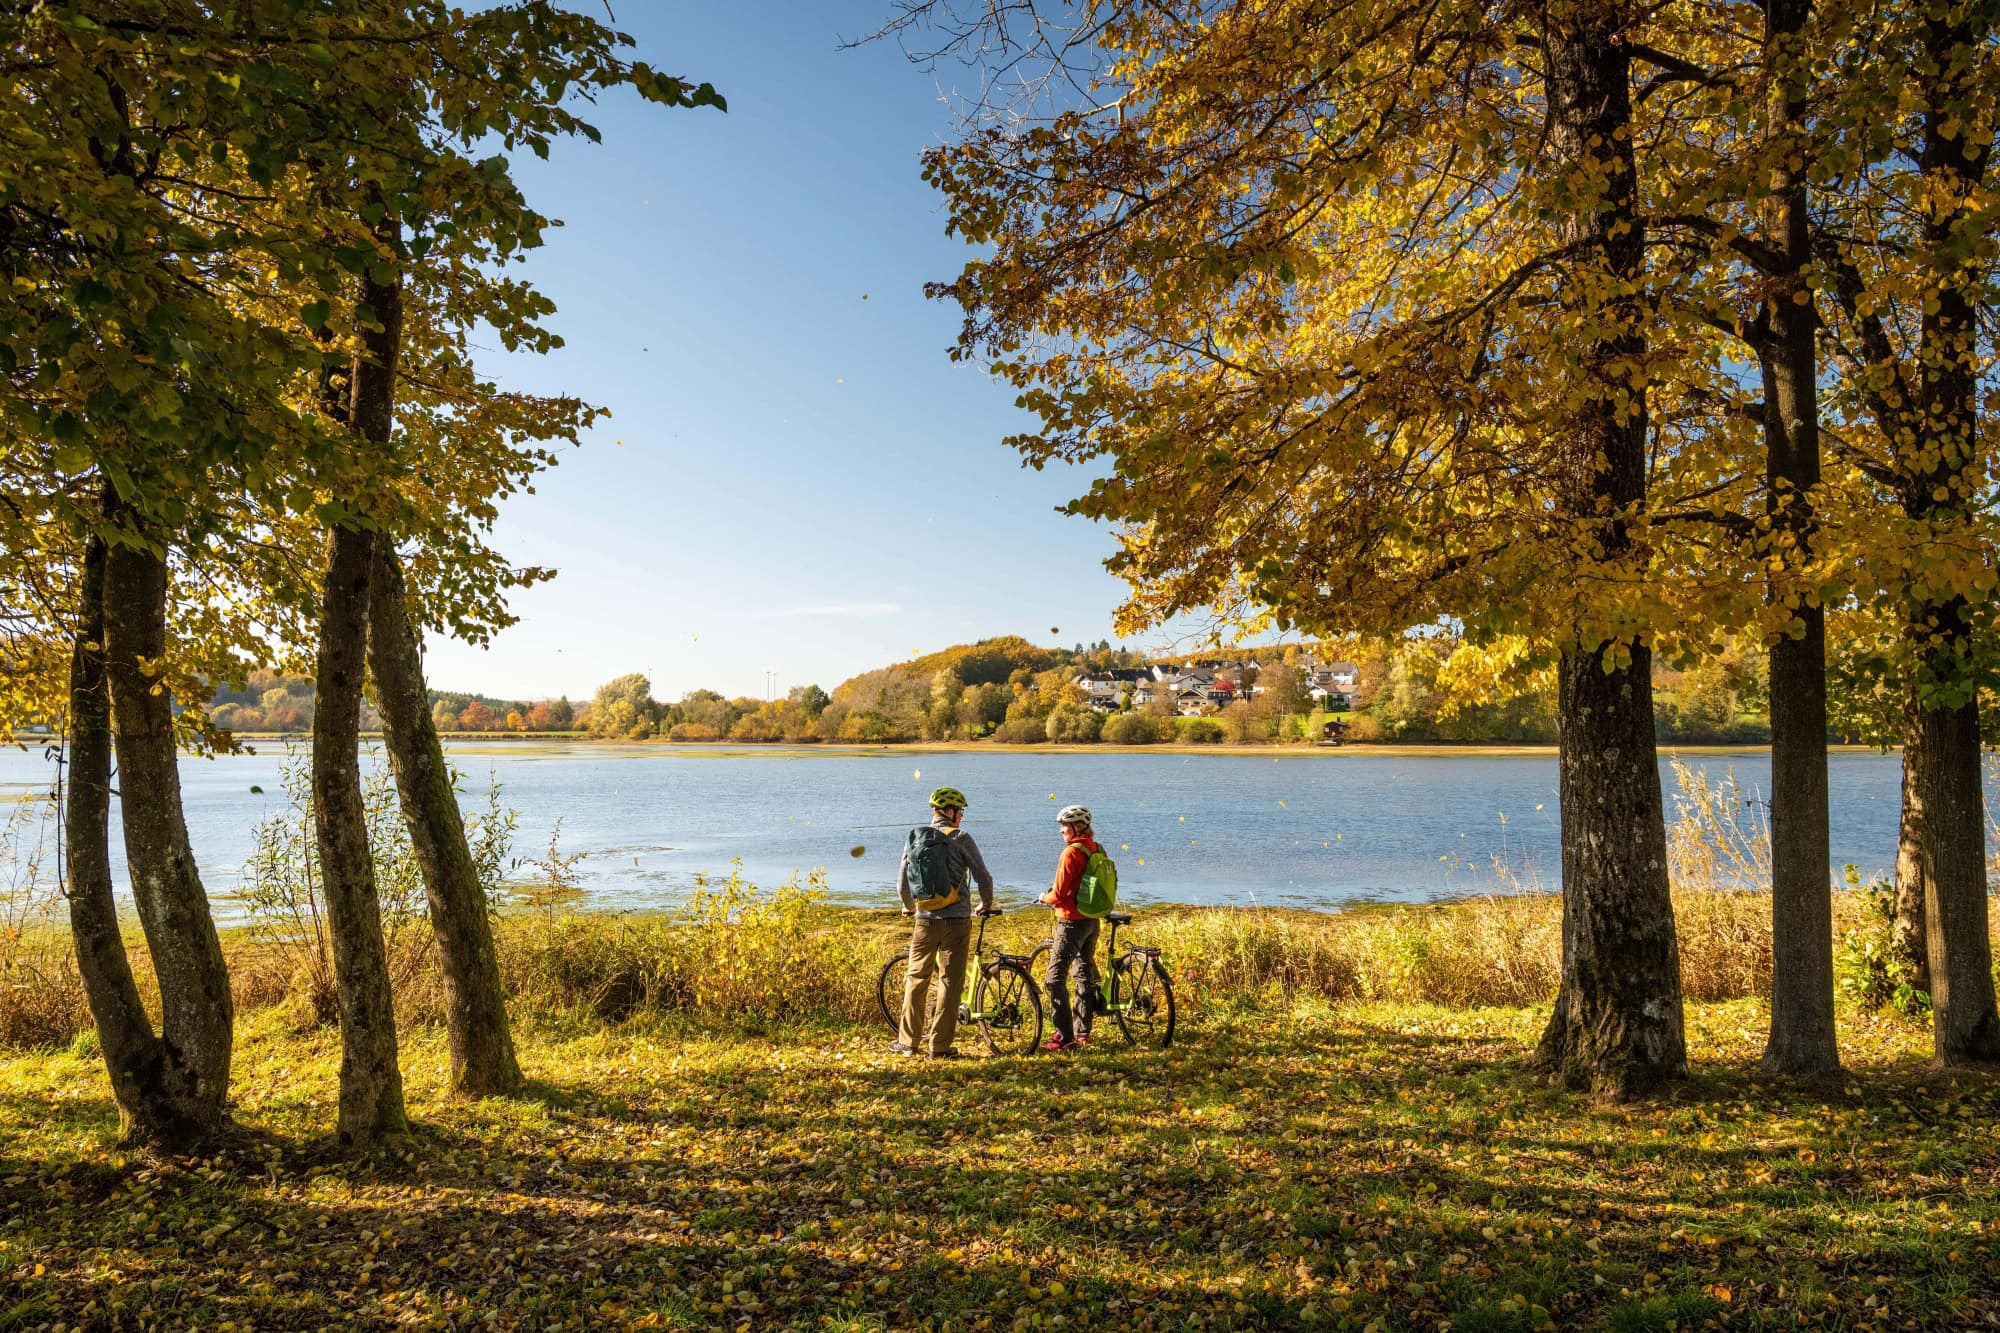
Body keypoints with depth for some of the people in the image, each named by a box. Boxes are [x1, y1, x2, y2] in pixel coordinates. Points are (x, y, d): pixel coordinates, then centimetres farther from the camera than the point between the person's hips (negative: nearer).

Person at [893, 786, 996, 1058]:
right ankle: (940, 1045, 5)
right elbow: (984, 878, -5)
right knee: (951, 982, 4)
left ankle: (908, 1041, 18)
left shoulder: (914, 839, 5)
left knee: (917, 979, 14)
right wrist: (986, 905, 14)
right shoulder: (961, 838, -7)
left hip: (925, 919, 4)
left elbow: (902, 885, 9)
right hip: (956, 919, -3)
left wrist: (909, 908, 29)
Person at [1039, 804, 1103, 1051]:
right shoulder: (1097, 850, 7)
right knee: (1085, 974, 18)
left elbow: (1059, 894, -20)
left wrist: (1045, 898, 2)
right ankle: (1083, 1031, 25)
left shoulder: (1071, 852, -18)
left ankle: (1065, 1037, -8)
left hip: (1072, 921, -9)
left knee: (1056, 978, -5)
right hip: (1093, 920, 9)